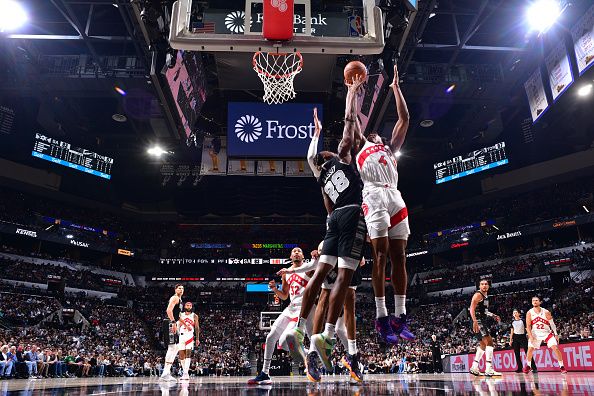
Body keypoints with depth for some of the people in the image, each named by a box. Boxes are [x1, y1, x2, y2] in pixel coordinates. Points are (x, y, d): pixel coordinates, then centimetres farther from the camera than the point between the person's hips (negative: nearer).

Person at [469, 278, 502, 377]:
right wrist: (475, 322, -32)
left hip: (484, 321, 10)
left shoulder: (486, 296, 17)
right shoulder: (478, 295, -12)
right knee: (489, 342, -16)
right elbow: (472, 309, -22)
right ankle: (489, 370, -17)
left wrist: (493, 316, 18)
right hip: (479, 321, -10)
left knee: (483, 344, 15)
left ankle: (474, 368, 22)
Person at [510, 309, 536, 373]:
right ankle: (519, 368, 9)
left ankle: (534, 367, -7)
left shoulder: (522, 320, -2)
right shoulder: (512, 322, 9)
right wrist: (510, 340, 12)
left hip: (523, 336, -4)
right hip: (515, 337, 4)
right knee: (517, 353, 3)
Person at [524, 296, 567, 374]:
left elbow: (552, 324, -3)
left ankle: (562, 367, -1)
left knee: (555, 348, -14)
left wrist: (556, 334, -8)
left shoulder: (546, 312, -12)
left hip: (546, 333, -1)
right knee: (530, 349, -4)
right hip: (535, 334, 1)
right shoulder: (529, 313, -9)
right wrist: (530, 336, -17)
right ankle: (528, 366, 15)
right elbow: (528, 326, -7)